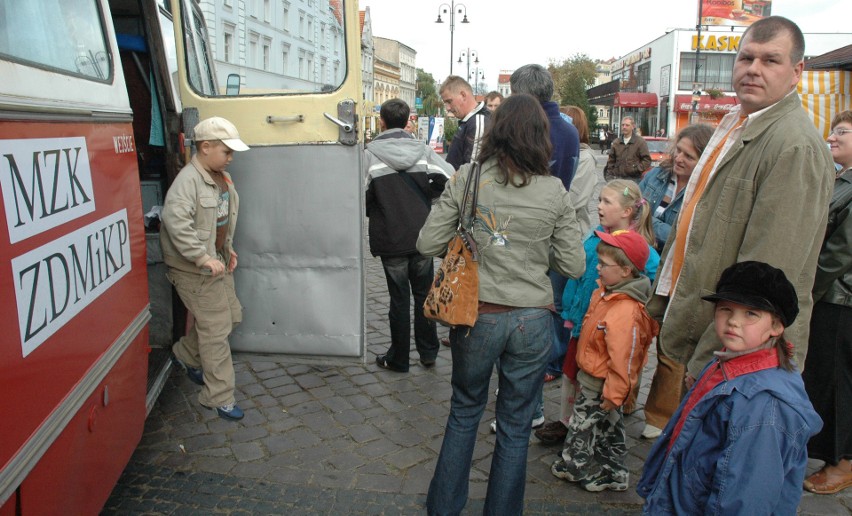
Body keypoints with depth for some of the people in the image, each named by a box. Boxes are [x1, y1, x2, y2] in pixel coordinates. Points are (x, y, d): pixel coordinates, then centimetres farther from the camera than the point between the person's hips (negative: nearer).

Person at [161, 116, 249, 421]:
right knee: (216, 330, -5)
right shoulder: (188, 180, -20)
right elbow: (175, 222, -31)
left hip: (217, 262, 10)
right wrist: (203, 258, -30)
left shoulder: (223, 177, 10)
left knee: (231, 316, 18)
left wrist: (228, 248, 13)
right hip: (194, 270, -9)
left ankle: (184, 355, 40)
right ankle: (219, 397, 8)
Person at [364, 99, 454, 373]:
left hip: (390, 240, -2)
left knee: (399, 298, 7)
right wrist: (424, 197, 8)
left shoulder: (370, 153, -6)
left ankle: (398, 358, 17)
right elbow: (449, 179, -8)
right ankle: (428, 352, 24)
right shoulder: (422, 149, 2)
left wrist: (374, 211, 10)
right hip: (422, 236, 3)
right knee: (424, 294, 16)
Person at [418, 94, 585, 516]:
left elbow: (428, 244, -5)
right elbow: (573, 265, -3)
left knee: (464, 412, 22)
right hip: (532, 321, 0)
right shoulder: (554, 191, -6)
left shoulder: (466, 178, -8)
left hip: (476, 316, 1)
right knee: (515, 426, 17)